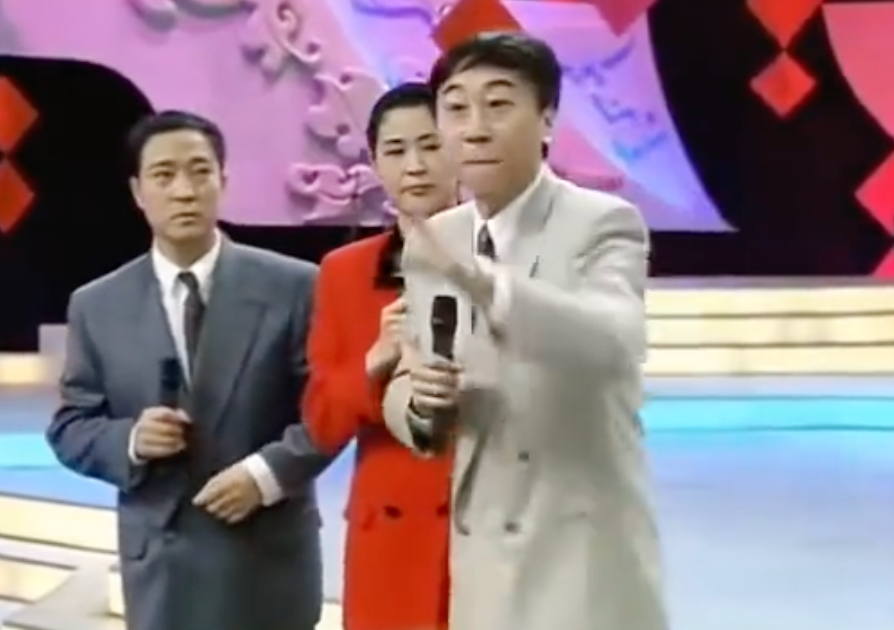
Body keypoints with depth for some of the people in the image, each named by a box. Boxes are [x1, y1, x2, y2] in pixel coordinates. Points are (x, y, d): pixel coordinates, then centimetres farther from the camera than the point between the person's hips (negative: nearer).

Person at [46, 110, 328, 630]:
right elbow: (70, 426, 7)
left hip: (270, 558, -1)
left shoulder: (293, 286, -2)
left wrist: (267, 472, -17)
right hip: (161, 564, 2)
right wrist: (130, 441, -14)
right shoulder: (97, 306, 4)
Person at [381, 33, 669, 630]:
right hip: (480, 561, 6)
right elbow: (404, 392, 15)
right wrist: (418, 398, -9)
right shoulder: (433, 243, 8)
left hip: (583, 558, -5)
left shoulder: (604, 223, -9)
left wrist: (479, 279, -42)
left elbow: (615, 342, -30)